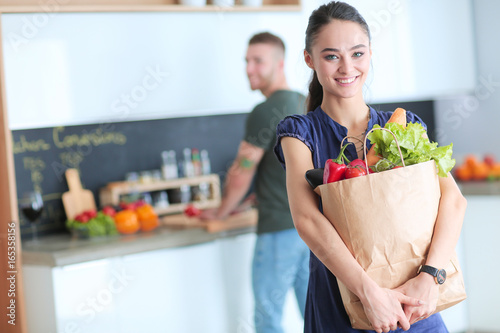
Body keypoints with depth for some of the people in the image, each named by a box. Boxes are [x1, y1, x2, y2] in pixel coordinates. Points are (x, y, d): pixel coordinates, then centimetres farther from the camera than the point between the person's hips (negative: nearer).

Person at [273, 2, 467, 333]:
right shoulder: (300, 132, -3)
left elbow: (453, 199, -9)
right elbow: (307, 218, -18)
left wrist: (430, 275, -25)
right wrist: (370, 291, -28)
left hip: (413, 306, 2)